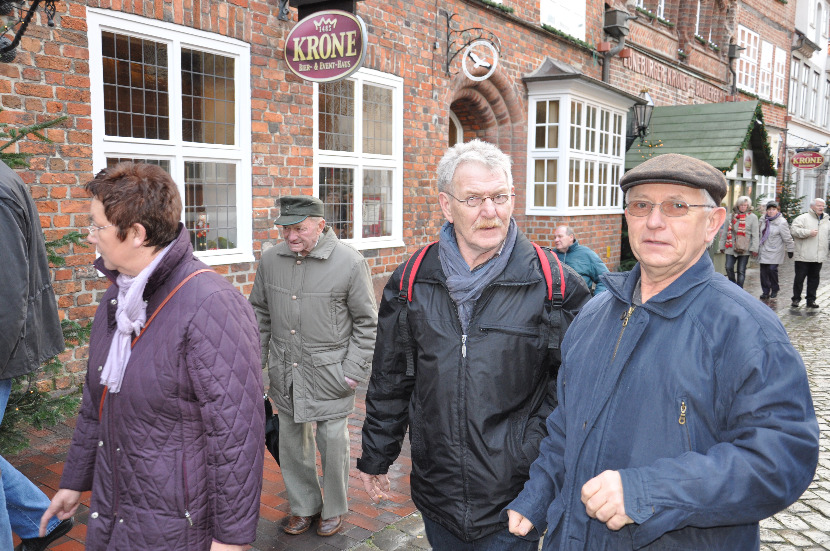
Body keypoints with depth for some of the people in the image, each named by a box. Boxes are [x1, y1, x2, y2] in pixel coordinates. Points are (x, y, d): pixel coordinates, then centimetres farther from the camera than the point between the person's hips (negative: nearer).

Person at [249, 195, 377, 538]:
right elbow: (260, 313, 13)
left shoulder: (349, 262, -12)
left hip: (330, 374, -4)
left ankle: (334, 509, 31)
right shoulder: (270, 260, 1)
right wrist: (257, 359, 11)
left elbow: (366, 323, -6)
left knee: (333, 443, 7)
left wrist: (354, 370, -8)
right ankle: (304, 506, 37)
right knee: (292, 442, 16)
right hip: (285, 372, 4)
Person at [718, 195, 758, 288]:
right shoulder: (731, 216, 7)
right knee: (729, 268, -4)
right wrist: (722, 245, 9)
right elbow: (724, 232, 11)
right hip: (731, 247, 2)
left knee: (741, 271, 3)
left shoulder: (753, 217, 0)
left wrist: (754, 248, -9)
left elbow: (755, 235, -3)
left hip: (744, 249, -2)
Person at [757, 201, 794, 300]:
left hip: (775, 252, -6)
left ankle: (775, 289, 7)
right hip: (763, 251, 6)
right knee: (763, 271, 3)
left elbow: (787, 238, -8)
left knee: (772, 269, -14)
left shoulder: (781, 222, -11)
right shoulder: (765, 220, 9)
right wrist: (758, 247, 23)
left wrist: (790, 250, -5)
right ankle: (766, 292, 12)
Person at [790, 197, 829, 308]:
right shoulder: (802, 218, -3)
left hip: (818, 257, 5)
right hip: (803, 257, -5)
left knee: (814, 279, 10)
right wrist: (808, 232, -20)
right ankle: (796, 299, 11)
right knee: (799, 278, 0)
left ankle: (811, 300, 18)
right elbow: (794, 230, -15)